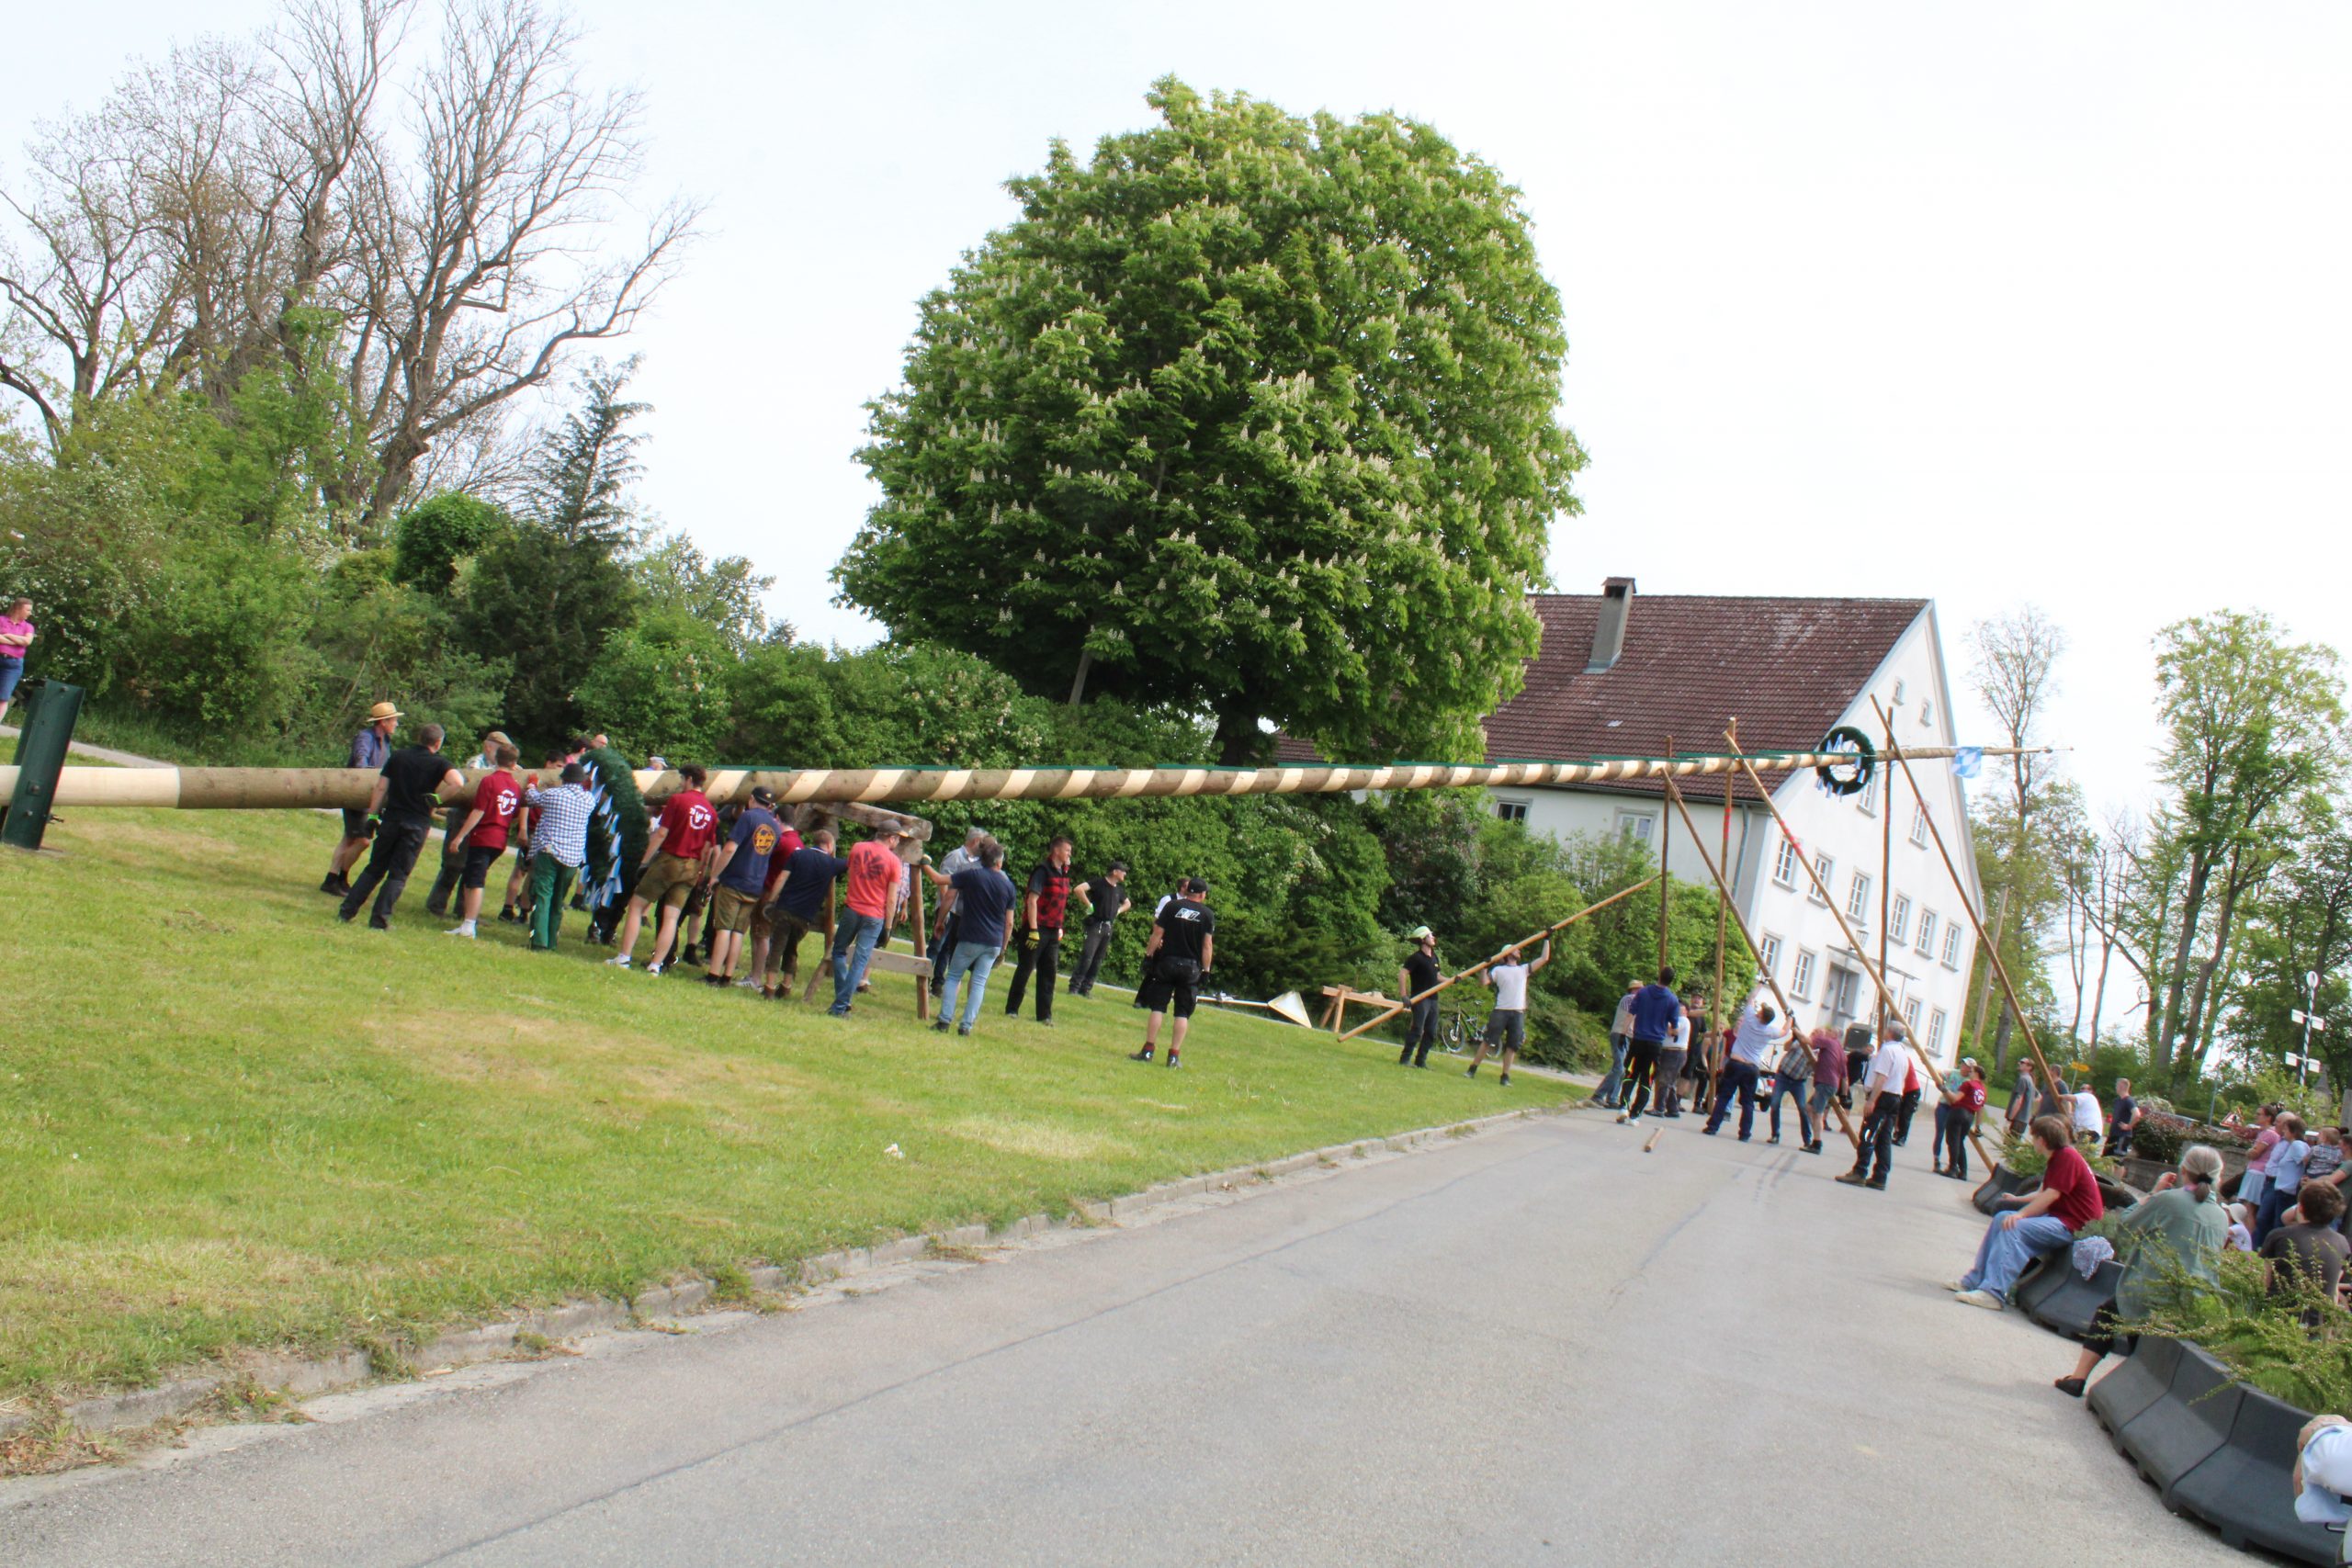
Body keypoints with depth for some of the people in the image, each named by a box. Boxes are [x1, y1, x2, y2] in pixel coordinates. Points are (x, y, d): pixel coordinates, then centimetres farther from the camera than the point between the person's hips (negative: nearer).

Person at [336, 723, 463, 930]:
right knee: (398, 874, 4)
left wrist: (372, 815, 11)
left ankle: (347, 911, 13)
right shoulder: (438, 763, -2)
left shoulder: (398, 756, 8)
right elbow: (458, 782, -21)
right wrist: (437, 797, -8)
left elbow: (380, 788, 5)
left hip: (391, 820, 3)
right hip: (417, 824, -3)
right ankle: (379, 919, -1)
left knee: (375, 868, 15)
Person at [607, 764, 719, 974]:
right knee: (671, 917, 5)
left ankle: (624, 958, 2)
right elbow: (707, 847, 8)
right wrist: (700, 872, 15)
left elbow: (661, 833, -11)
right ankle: (656, 965, 3)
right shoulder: (710, 811, 7)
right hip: (691, 868, 5)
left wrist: (645, 861, -7)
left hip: (668, 859, -5)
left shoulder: (677, 800, -7)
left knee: (636, 905, 5)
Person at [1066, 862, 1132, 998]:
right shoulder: (1099, 883, -9)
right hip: (1095, 925, -7)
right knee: (1087, 957, -13)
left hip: (1108, 927, 7)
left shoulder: (1119, 889, 12)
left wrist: (1118, 911, 12)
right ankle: (1074, 987, -6)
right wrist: (1089, 905, -17)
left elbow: (1128, 903, 30)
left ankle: (1086, 988, 14)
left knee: (1097, 961, 7)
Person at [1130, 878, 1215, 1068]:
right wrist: (1206, 970, 2)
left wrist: (1148, 956, 3)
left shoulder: (1171, 906, 2)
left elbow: (1157, 934, -1)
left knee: (1157, 1007, 3)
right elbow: (1207, 945, -2)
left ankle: (1148, 1050, 0)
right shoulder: (1207, 915, 2)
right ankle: (1173, 1056, 1)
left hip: (1166, 962, 0)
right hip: (1191, 967, 0)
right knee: (1183, 1013, 4)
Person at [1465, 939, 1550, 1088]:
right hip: (1500, 1011, -3)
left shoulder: (1524, 969, 15)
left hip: (1518, 1013, 3)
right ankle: (1472, 1070, 4)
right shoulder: (1498, 970, 6)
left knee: (1512, 1046, 2)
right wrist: (1485, 967, -17)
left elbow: (1544, 958, 12)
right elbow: (1484, 982, -7)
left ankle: (1505, 1076, 8)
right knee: (1487, 1041, -3)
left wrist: (1547, 940, 11)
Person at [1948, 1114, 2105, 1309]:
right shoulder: (2059, 1157, 17)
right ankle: (1975, 1280, 4)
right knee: (2003, 1219, 4)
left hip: (2073, 1226, -10)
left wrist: (2021, 1214, -22)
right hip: (2058, 1218, 10)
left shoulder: (2068, 1156, -16)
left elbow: (2051, 1195, -21)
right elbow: (2045, 1194, 19)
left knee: (2013, 1228, -25)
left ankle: (1994, 1293, -32)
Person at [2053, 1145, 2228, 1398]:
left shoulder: (2167, 1199, -9)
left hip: (2154, 1298, -5)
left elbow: (2123, 1231, 2)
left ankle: (2078, 1378, 9)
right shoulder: (2222, 1217, 7)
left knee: (2107, 1313, 19)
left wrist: (2153, 1193, 7)